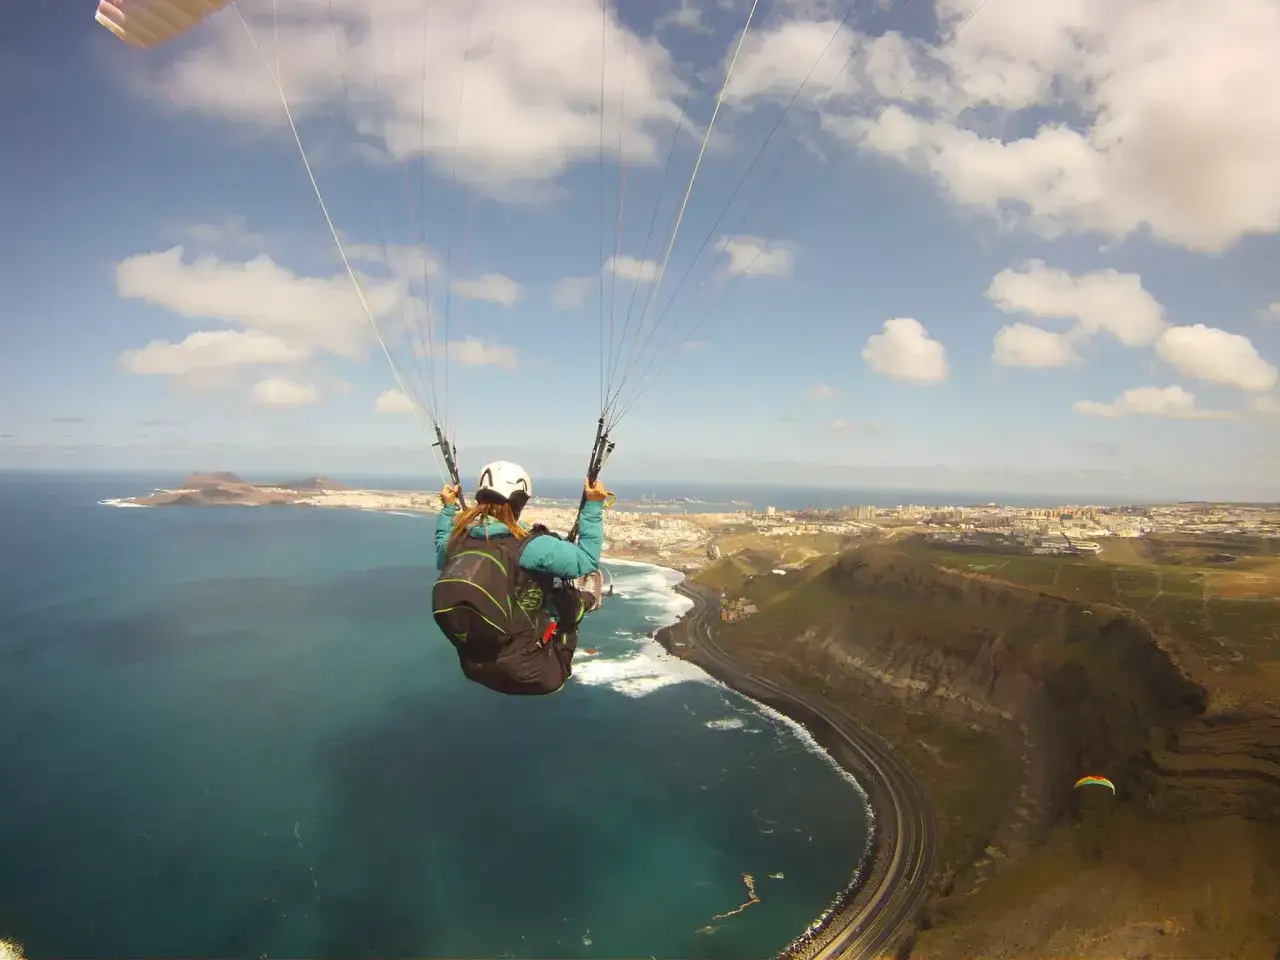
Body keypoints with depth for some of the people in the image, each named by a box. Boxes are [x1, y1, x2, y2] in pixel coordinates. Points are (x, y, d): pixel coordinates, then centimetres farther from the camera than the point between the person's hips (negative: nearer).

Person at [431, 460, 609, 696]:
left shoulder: (457, 540, -4)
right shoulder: (528, 546, -21)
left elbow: (442, 555, 21)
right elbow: (588, 559, -11)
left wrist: (448, 508, 28)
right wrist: (593, 506, -7)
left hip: (475, 669, 6)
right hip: (532, 674, -6)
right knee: (586, 578, 10)